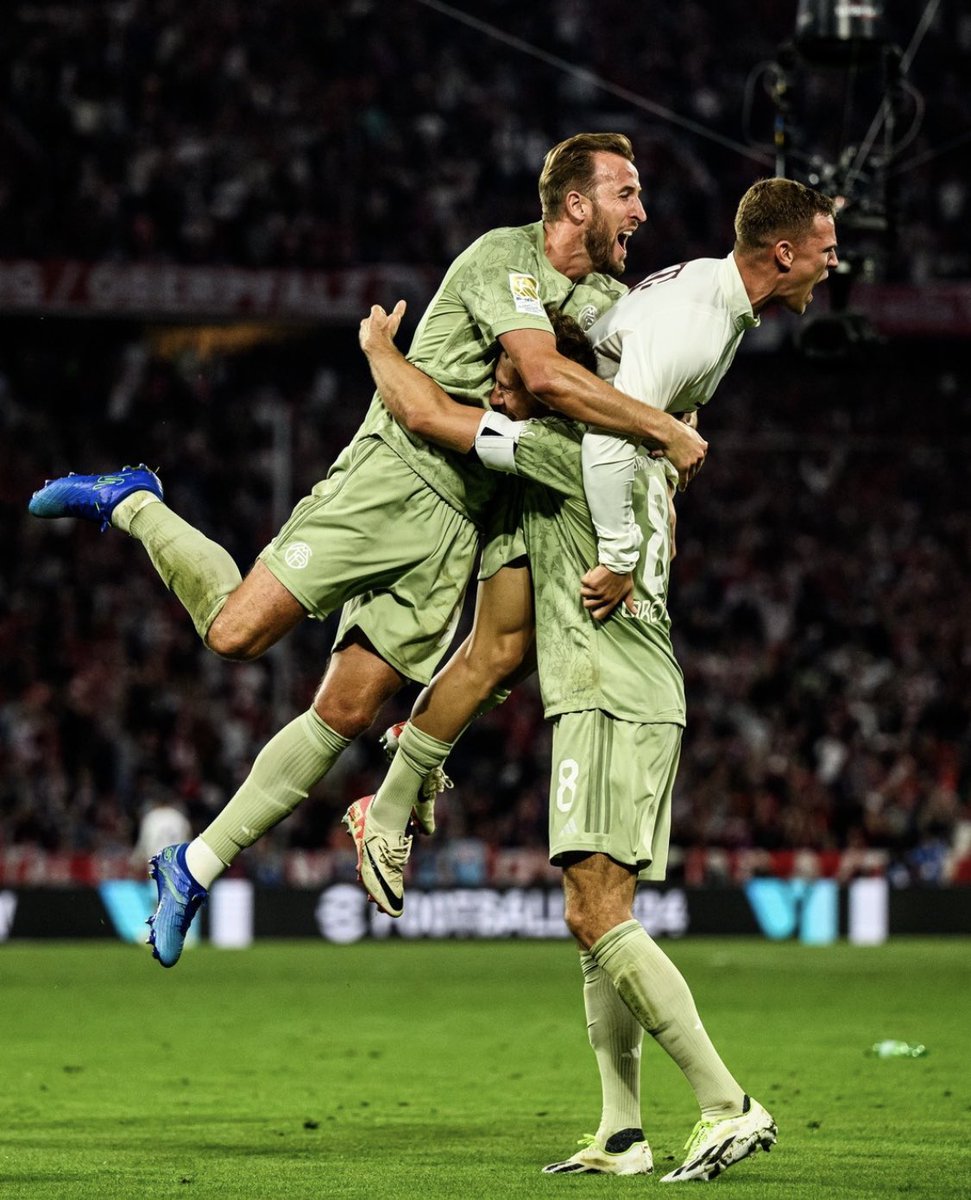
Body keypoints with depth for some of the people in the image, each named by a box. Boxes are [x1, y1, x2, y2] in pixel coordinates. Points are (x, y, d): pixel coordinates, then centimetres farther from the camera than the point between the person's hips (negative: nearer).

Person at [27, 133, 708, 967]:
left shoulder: (607, 297, 13)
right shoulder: (503, 258, -11)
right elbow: (547, 375, -26)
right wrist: (666, 433, -21)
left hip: (460, 524, 7)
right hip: (394, 478, -7)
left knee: (346, 714, -2)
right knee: (238, 632, -15)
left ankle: (198, 867, 8)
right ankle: (133, 505, 13)